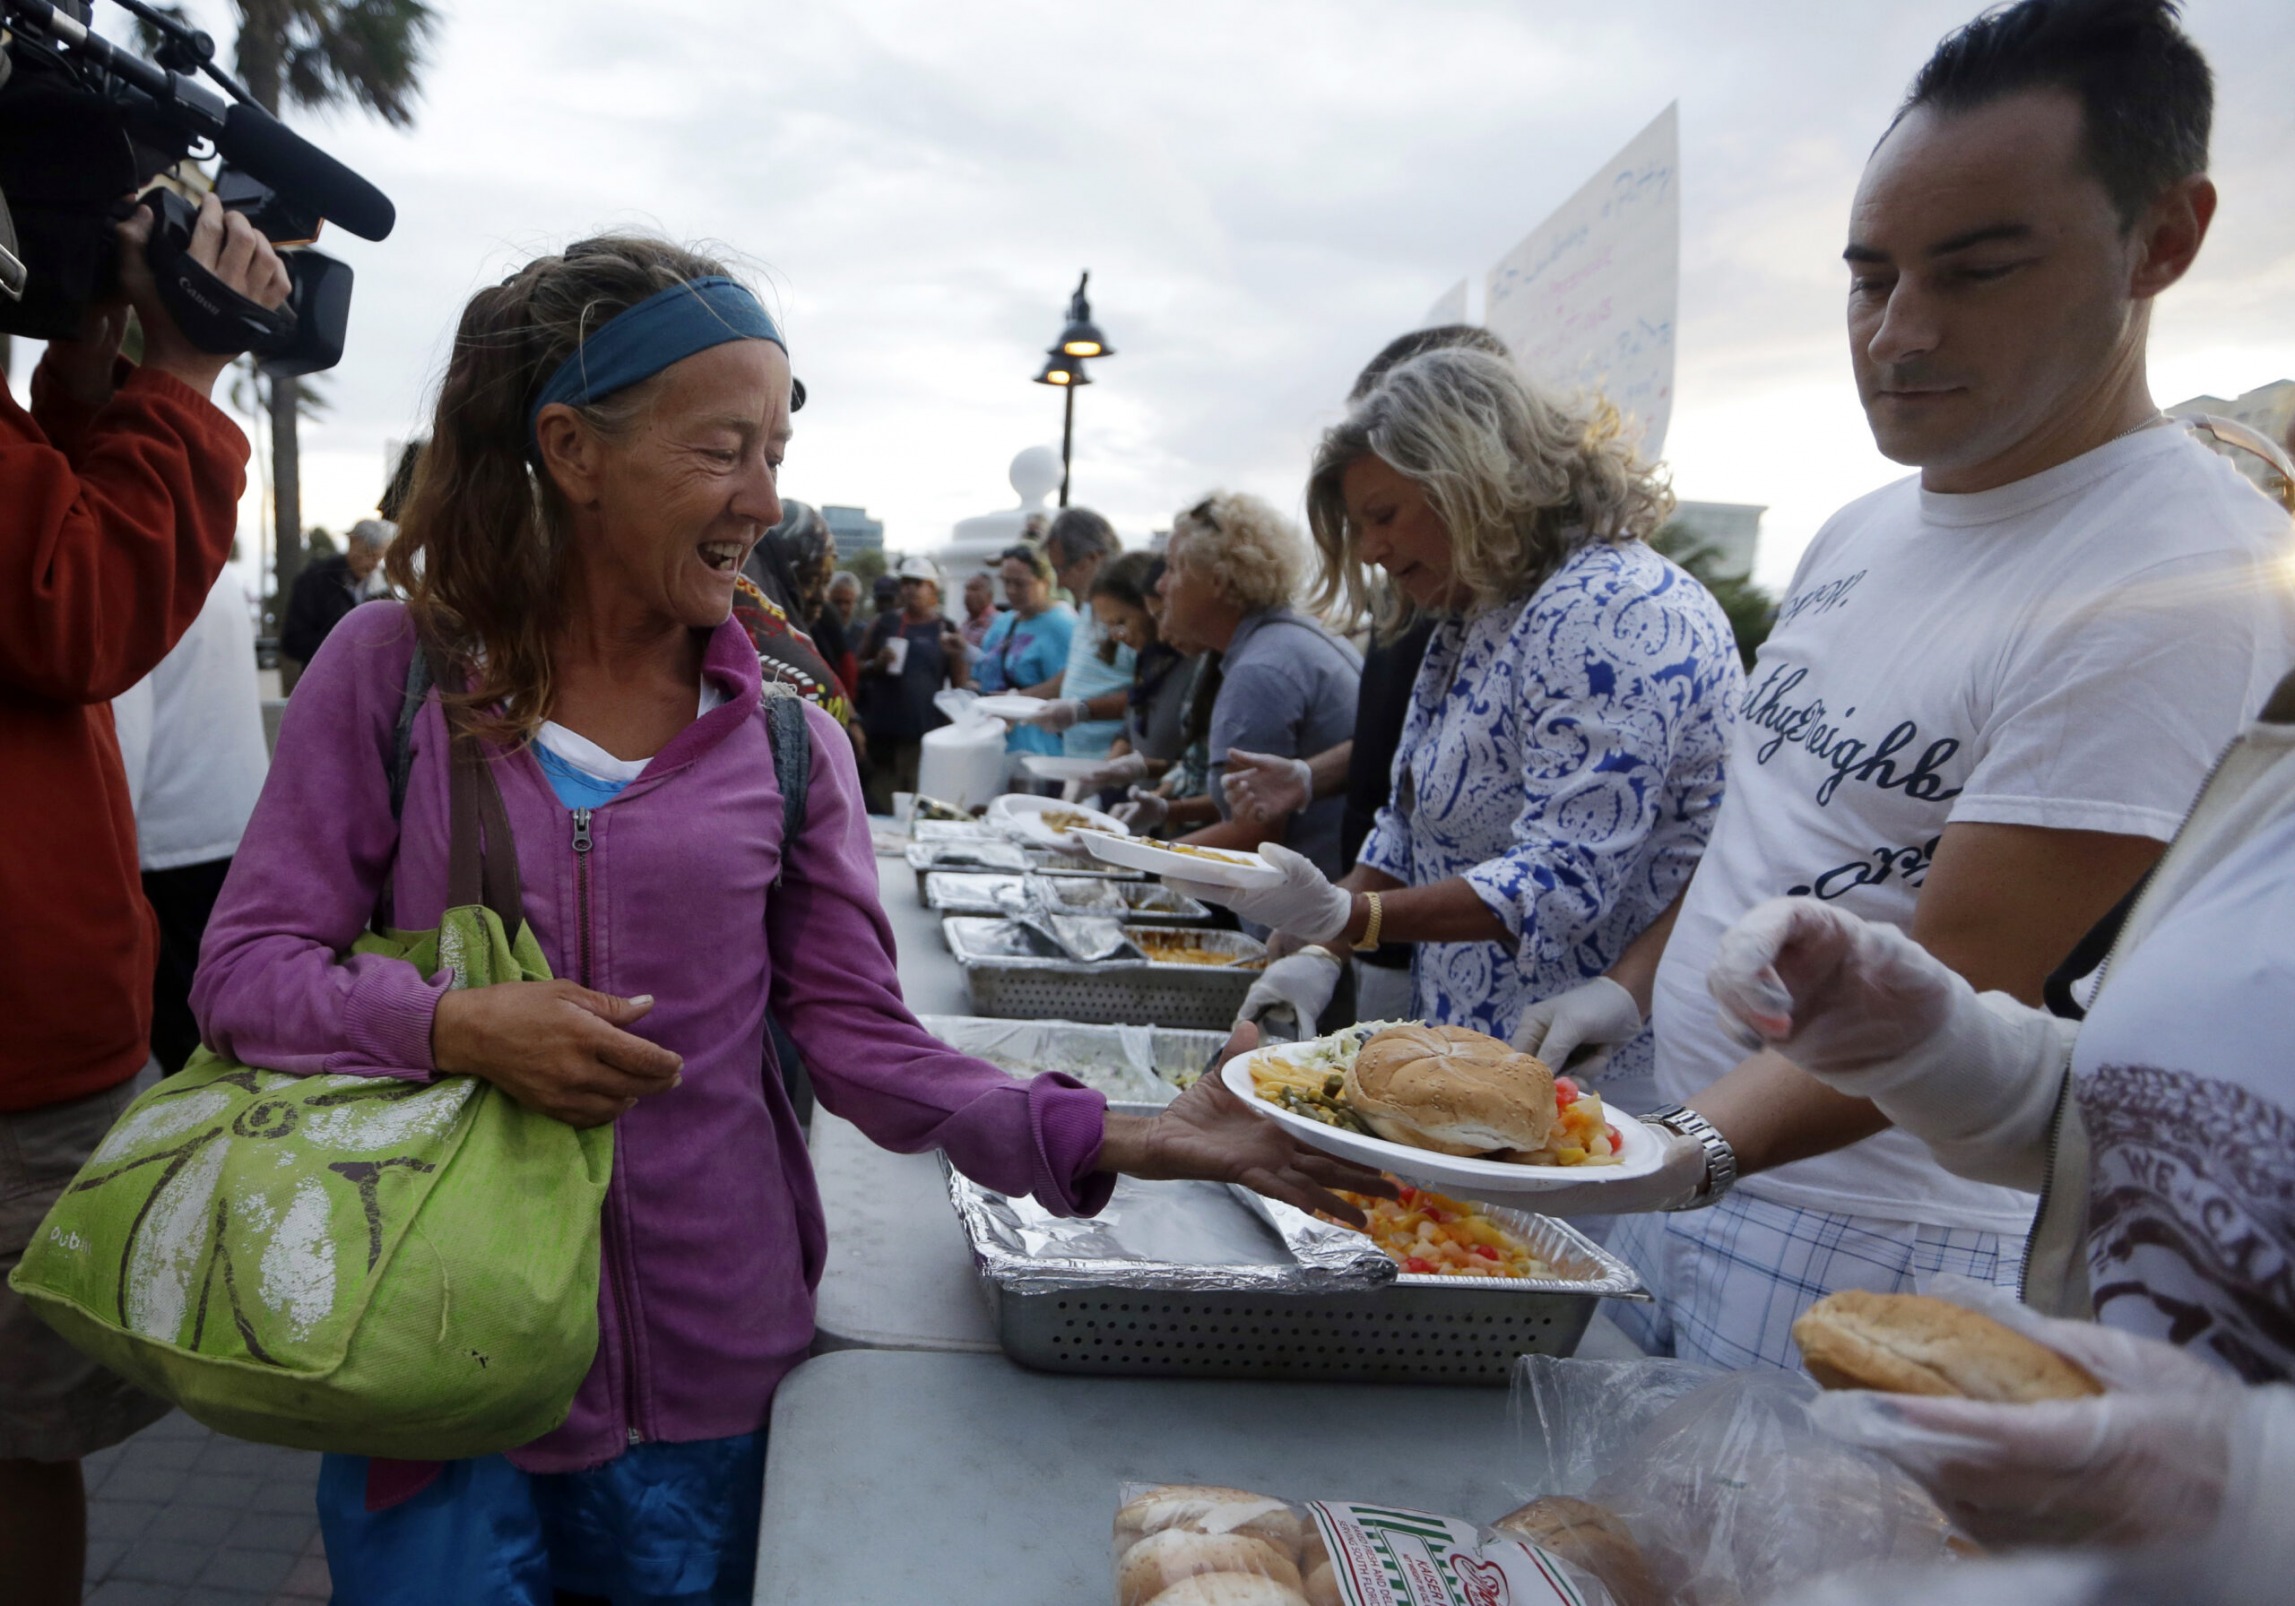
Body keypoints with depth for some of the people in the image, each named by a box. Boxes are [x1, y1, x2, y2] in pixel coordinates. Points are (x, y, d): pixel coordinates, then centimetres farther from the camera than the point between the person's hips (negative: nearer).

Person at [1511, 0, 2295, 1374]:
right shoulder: (1861, 530, 7)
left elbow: (1951, 994, -24)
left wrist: (1689, 1151, -34)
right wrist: (1633, 983, 7)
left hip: (1872, 1254, -8)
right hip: (1673, 1160, 8)